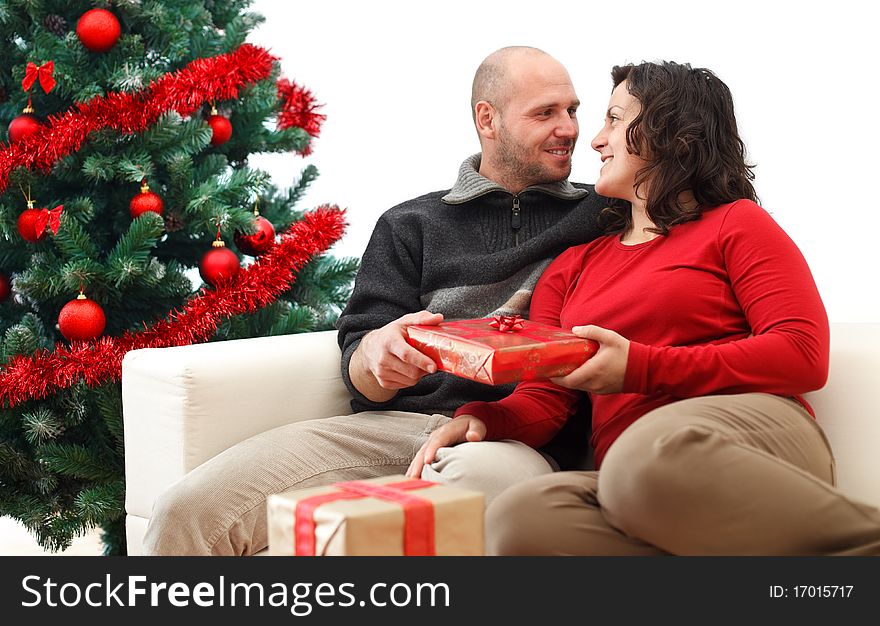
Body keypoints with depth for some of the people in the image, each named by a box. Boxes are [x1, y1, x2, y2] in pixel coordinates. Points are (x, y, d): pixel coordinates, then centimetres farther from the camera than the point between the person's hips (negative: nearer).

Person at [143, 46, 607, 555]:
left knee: (482, 477, -43)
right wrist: (377, 353, -11)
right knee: (187, 509, -17)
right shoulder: (410, 226, 22)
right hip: (390, 423, 2)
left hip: (512, 435, -2)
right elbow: (361, 377, 12)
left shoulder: (600, 216, 20)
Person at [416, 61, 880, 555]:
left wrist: (639, 368, -7)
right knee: (516, 519, -30)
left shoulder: (735, 223, 14)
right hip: (627, 475, 4)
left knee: (653, 450, -41)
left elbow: (804, 356, -1)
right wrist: (480, 417, -4)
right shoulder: (572, 267, 28)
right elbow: (543, 399, 20)